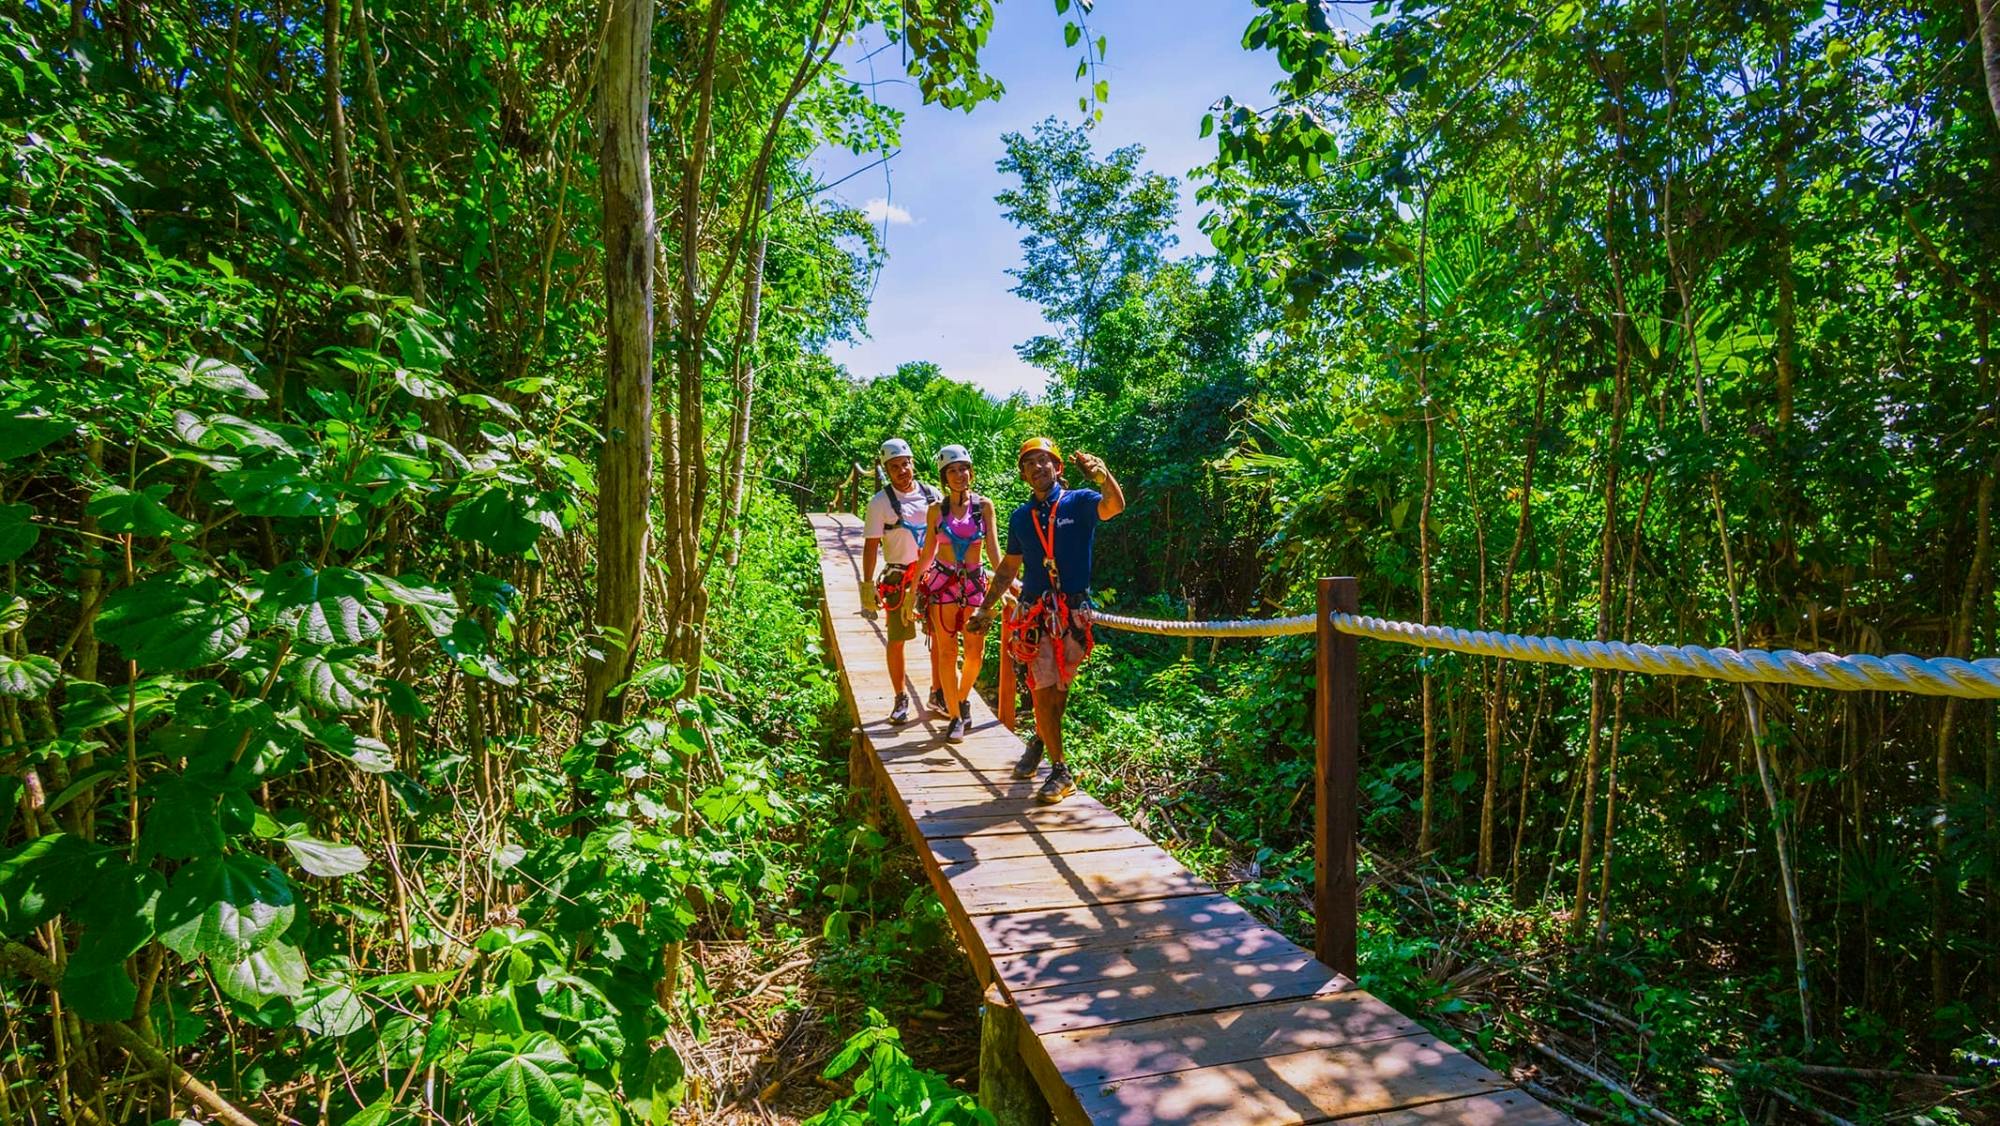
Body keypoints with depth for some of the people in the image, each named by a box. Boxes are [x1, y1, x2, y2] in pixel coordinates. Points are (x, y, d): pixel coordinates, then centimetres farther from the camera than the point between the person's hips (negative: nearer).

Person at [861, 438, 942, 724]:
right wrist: (867, 587, -9)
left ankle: (938, 693, 24)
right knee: (896, 641, 1)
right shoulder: (880, 502, -4)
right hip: (899, 579, -3)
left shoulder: (933, 495, 5)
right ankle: (901, 699, 16)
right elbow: (871, 546, -5)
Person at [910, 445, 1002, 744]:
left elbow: (993, 547, -2)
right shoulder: (936, 509, 3)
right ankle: (955, 717, 10)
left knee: (976, 652, 0)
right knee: (947, 652, -1)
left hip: (975, 581, 0)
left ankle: (962, 698, 29)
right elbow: (928, 552, 8)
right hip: (942, 581, 0)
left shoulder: (983, 505, 2)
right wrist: (913, 588, 7)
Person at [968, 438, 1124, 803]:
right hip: (1035, 613, 2)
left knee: (1059, 689, 6)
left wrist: (1103, 476, -44)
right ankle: (1060, 772, 12)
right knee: (1043, 691, -2)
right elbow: (1008, 568, 19)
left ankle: (1041, 740, 29)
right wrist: (985, 609, 17)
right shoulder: (1020, 517, 11)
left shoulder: (1079, 502, -1)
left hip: (1073, 612, -2)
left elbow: (1115, 506, -23)